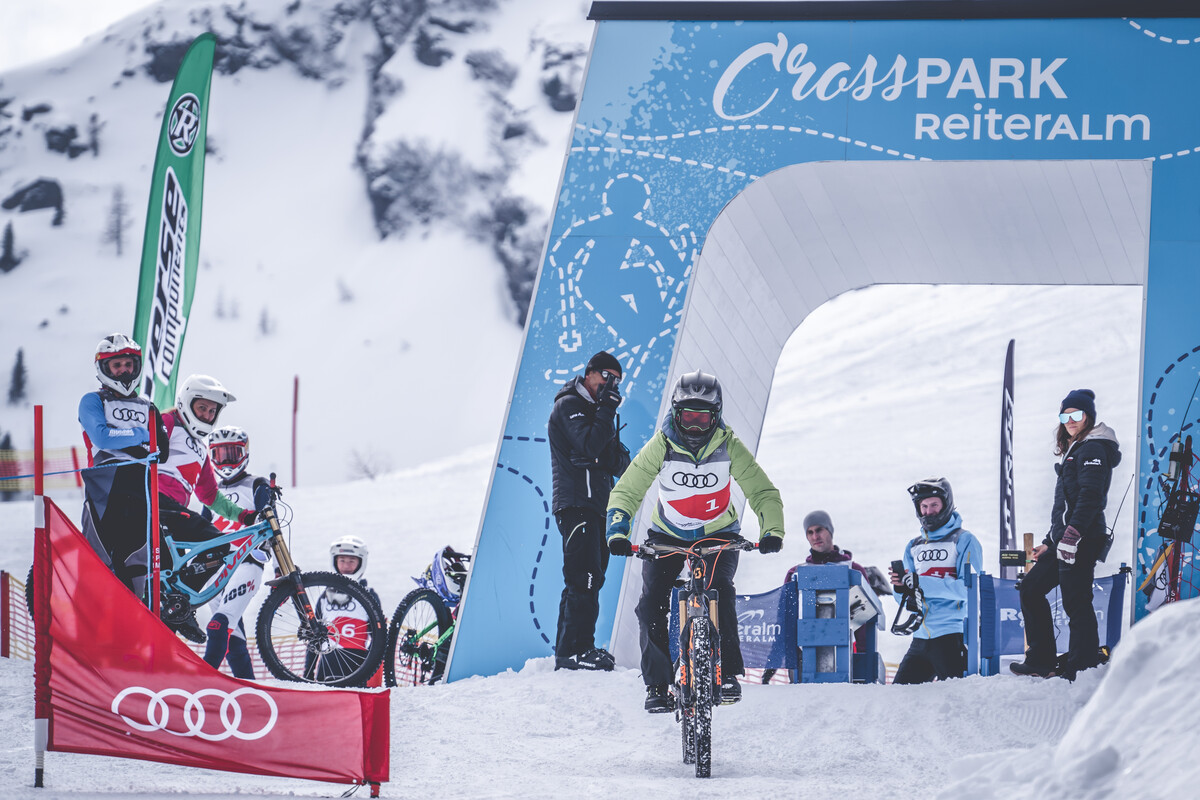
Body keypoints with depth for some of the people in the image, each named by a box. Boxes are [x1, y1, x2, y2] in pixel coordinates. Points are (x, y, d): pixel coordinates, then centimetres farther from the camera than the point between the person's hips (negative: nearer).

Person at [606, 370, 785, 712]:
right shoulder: (660, 447, -19)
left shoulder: (729, 448, -18)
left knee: (719, 589, -27)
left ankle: (728, 674, -17)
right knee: (652, 603, -15)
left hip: (718, 533, -1)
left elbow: (763, 492, -18)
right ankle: (657, 684, -1)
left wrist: (772, 530, -35)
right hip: (667, 535, 1)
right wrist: (617, 532, -34)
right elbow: (627, 491, -18)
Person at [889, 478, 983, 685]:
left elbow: (968, 588, -15)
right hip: (921, 637, 6)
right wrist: (901, 586, -8)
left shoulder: (964, 541, -2)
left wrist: (921, 583, -21)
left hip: (952, 636, -6)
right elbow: (905, 599, 17)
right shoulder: (914, 547, 17)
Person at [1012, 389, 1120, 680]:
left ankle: (1084, 668, -12)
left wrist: (1072, 534, -29)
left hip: (1082, 541, -11)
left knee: (1076, 602, -13)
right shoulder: (1075, 451, 22)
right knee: (1031, 589, 14)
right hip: (1063, 541, 11)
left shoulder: (1093, 450, -7)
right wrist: (1050, 542, 27)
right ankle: (1042, 661, 16)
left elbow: (1090, 497, -20)